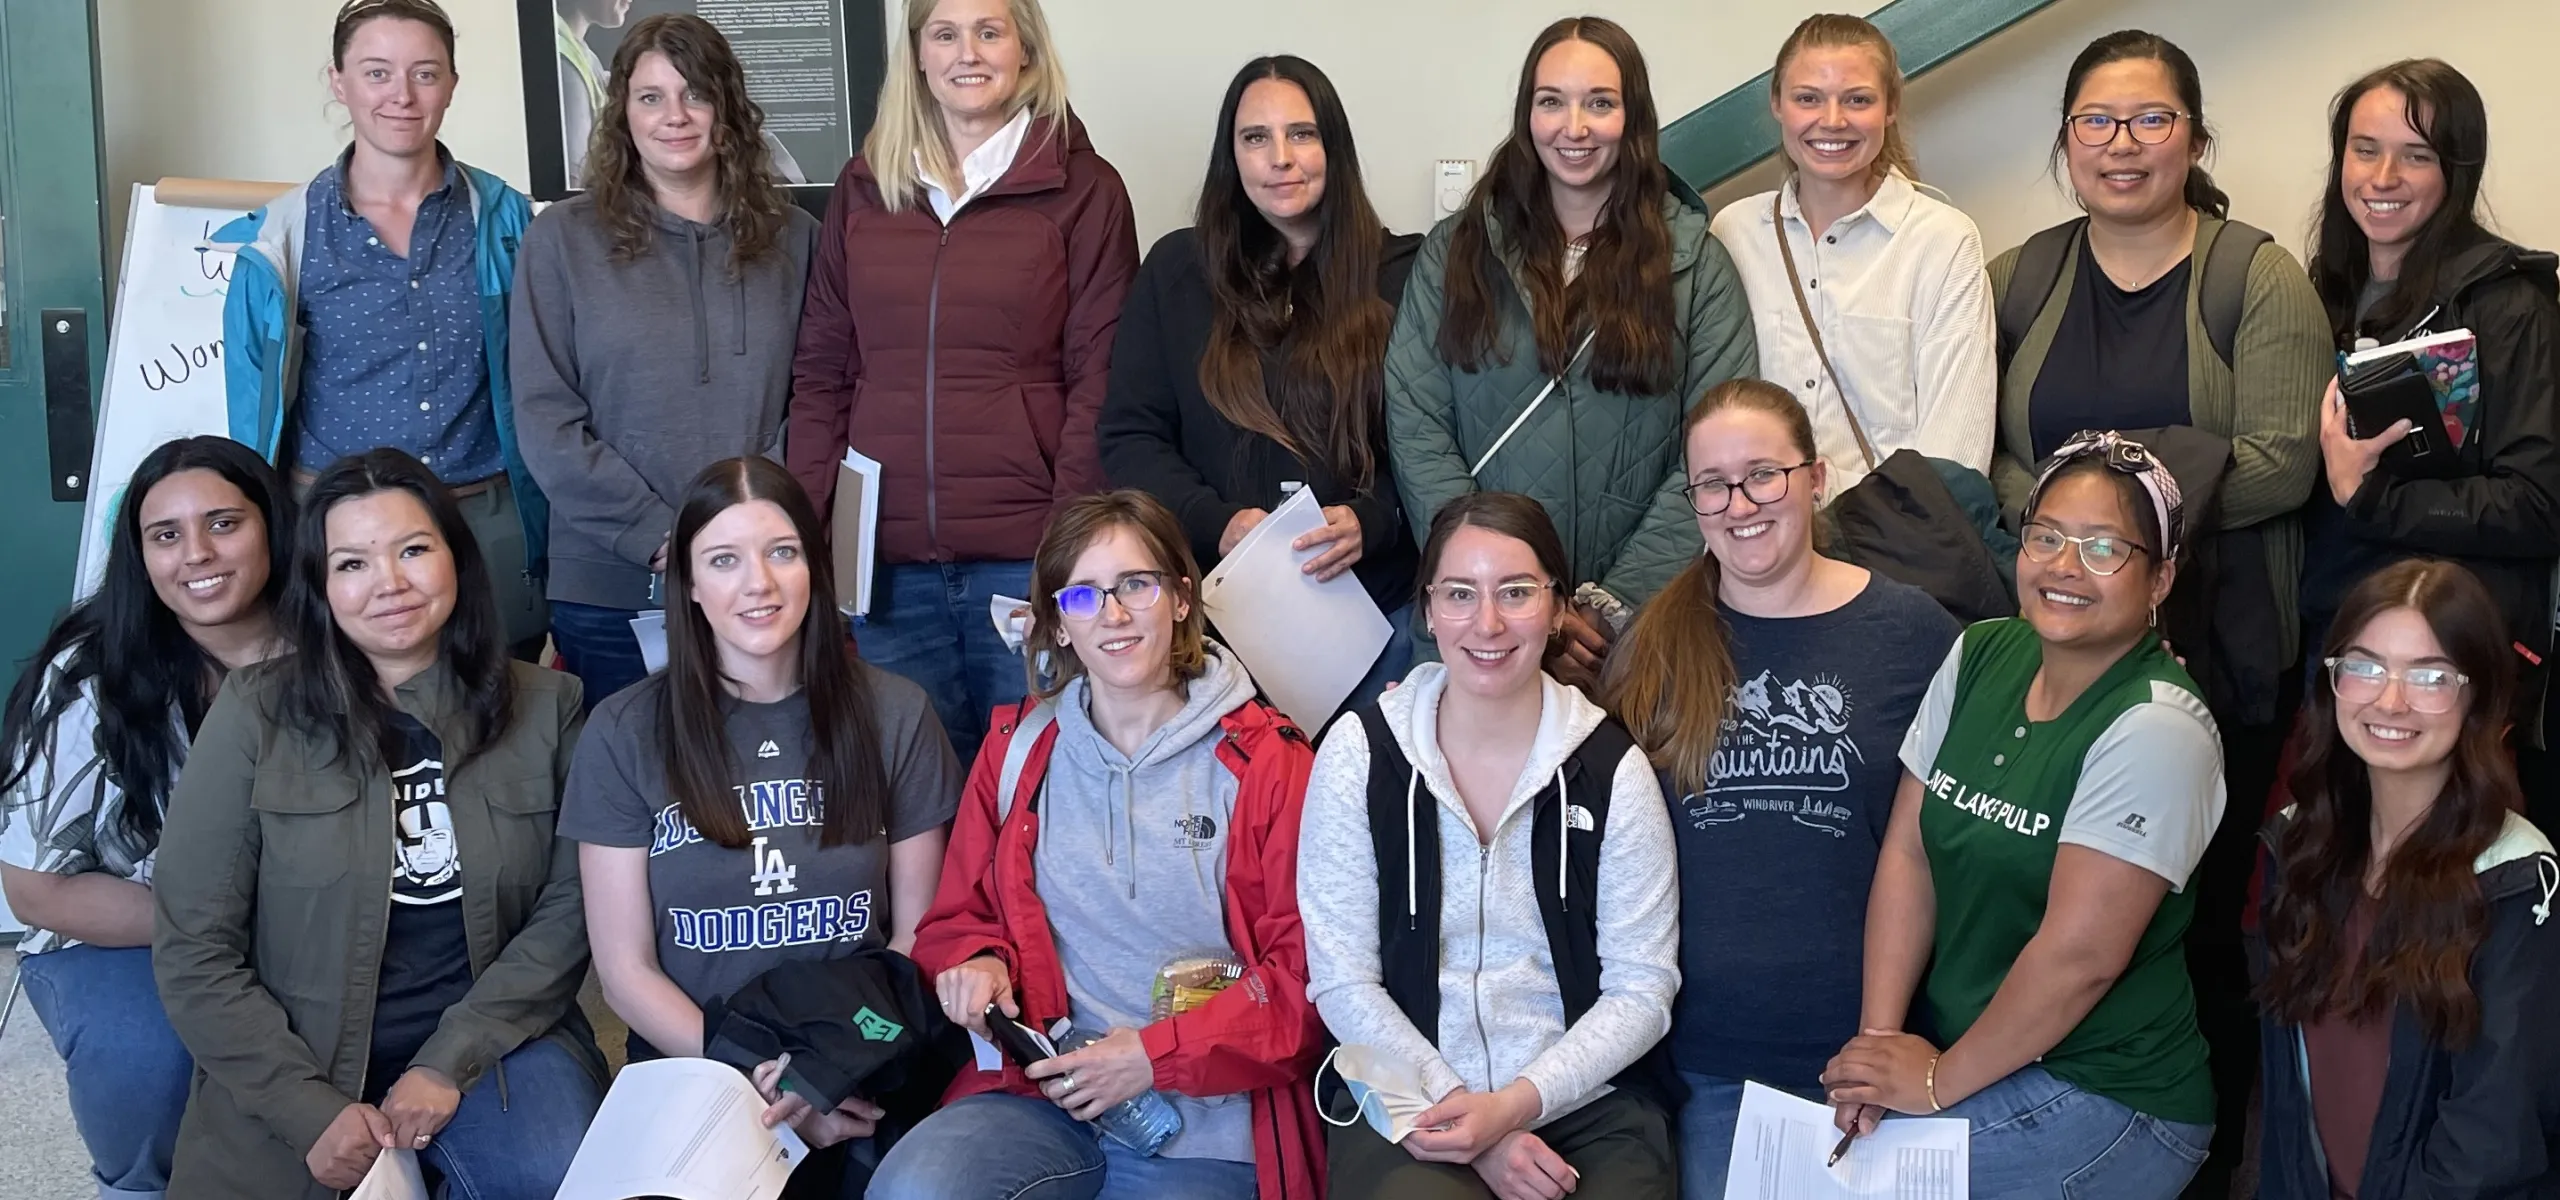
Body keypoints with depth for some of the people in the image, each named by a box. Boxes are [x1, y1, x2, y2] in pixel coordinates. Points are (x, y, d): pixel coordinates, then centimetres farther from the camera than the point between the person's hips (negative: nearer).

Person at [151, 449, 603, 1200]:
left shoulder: (544, 708, 1)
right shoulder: (255, 716, -5)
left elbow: (570, 909, -2)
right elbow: (193, 949, -5)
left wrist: (449, 1064, -13)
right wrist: (314, 1109, -13)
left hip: (490, 1041, 0)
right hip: (299, 1067, 0)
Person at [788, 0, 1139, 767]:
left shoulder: (1082, 190, 1)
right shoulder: (865, 187, 11)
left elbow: (1100, 380, -3)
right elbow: (821, 374, 11)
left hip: (1029, 560, -3)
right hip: (885, 561, 3)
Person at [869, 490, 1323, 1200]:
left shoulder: (1268, 761, 1)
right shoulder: (1016, 750, 13)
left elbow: (1306, 970, -2)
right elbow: (960, 919, 20)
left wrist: (1158, 1055, -11)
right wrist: (976, 964, -4)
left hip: (1207, 1121, -3)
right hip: (1039, 1090, 3)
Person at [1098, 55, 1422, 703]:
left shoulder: (1398, 274, 1)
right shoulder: (1177, 269, 5)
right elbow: (1128, 437, 3)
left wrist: (1372, 522, -18)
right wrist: (1214, 522, -13)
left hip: (1375, 607, -1)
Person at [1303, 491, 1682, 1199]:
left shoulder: (1612, 768, 0)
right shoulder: (1360, 754, -1)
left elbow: (1643, 989, 0)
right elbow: (1342, 982, -2)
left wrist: (1515, 1105, -13)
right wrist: (1468, 1121, -10)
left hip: (1588, 1106, 1)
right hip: (1411, 1107, -1)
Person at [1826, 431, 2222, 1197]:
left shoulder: (2155, 729, -19)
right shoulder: (1979, 656, 3)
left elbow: (2080, 954, -21)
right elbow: (1907, 852, 1)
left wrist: (1940, 1081, -13)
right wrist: (1878, 1039, -7)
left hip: (2102, 1096, -6)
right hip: (1951, 1042, 6)